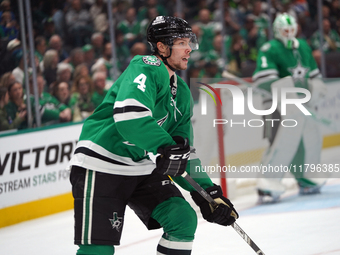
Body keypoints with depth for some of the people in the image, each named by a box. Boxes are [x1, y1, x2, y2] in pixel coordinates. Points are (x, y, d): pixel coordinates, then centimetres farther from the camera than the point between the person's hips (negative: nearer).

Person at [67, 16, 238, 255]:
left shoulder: (181, 92, 12)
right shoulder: (147, 68, -14)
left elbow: (182, 154, 15)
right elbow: (128, 112, -33)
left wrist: (207, 192, 5)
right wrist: (165, 145, -39)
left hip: (143, 168, 9)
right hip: (101, 165, -9)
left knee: (184, 218, -4)